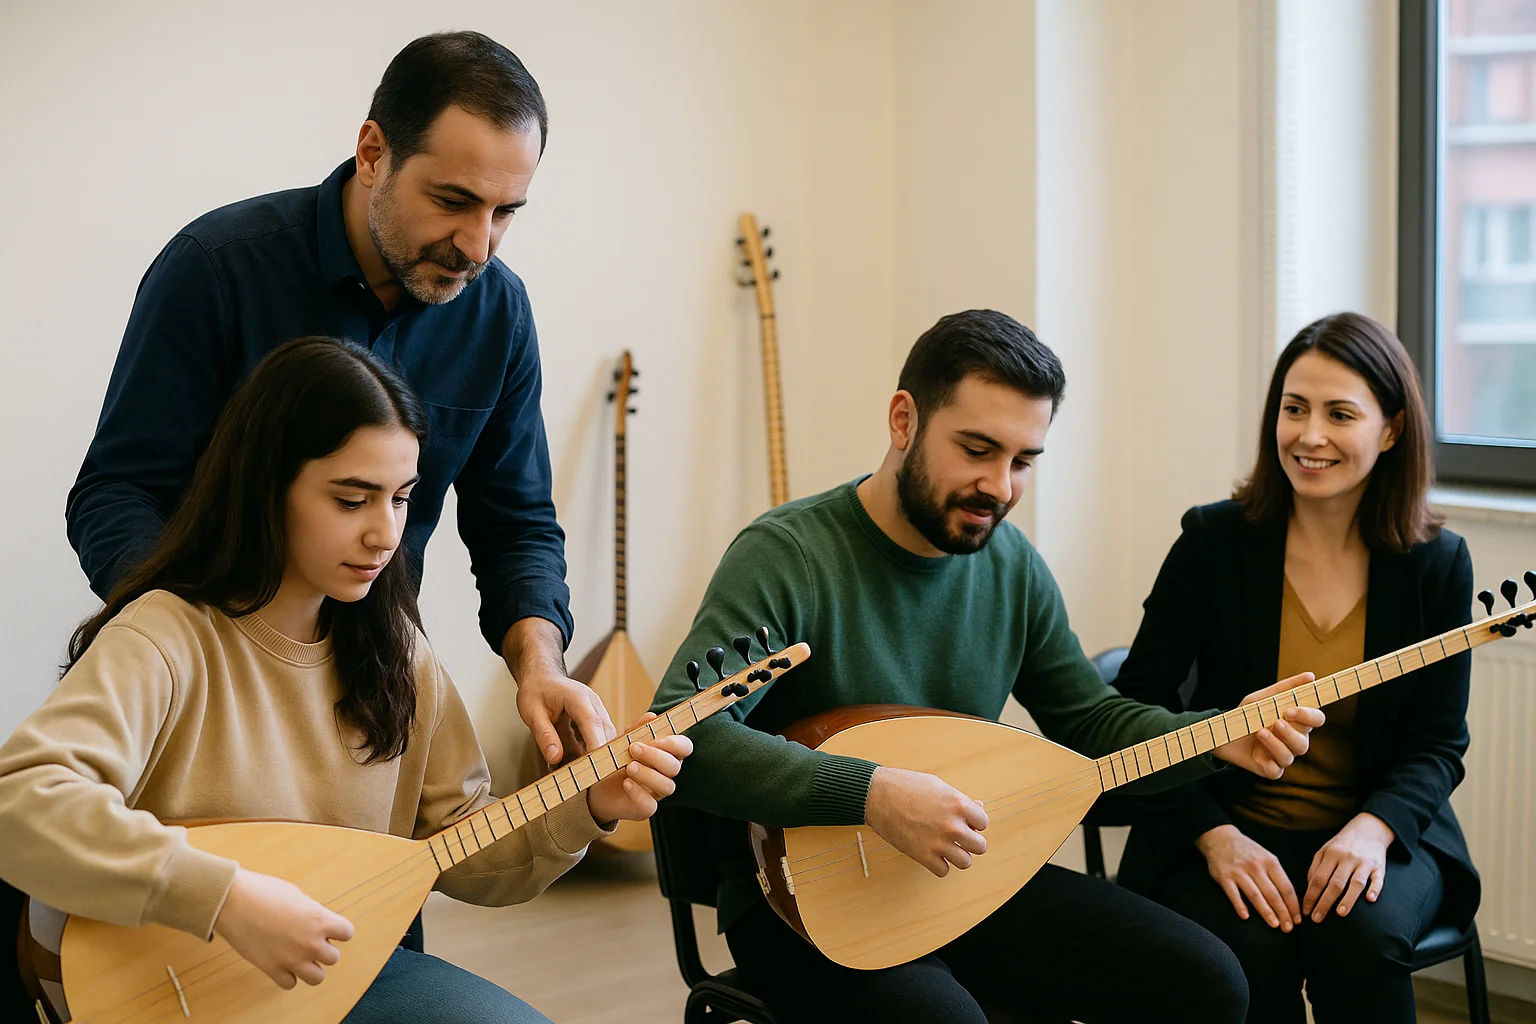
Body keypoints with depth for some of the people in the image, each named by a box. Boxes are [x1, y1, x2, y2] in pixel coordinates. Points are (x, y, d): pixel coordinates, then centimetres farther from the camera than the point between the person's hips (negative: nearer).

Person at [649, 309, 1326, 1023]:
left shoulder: (1013, 566, 3)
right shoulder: (785, 556, -17)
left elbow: (1091, 721, 16)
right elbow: (677, 733, -28)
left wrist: (1221, 738, -3)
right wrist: (871, 793, -36)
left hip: (962, 875, 6)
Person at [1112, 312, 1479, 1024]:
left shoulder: (1437, 564, -1)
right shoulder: (1214, 540, -5)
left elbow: (1439, 745, 3)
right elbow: (1137, 707, -3)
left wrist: (1373, 827, -18)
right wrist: (1215, 835, -17)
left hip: (1377, 831, 1)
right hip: (1224, 828, -1)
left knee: (1362, 937, -31)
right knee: (1249, 950, -31)